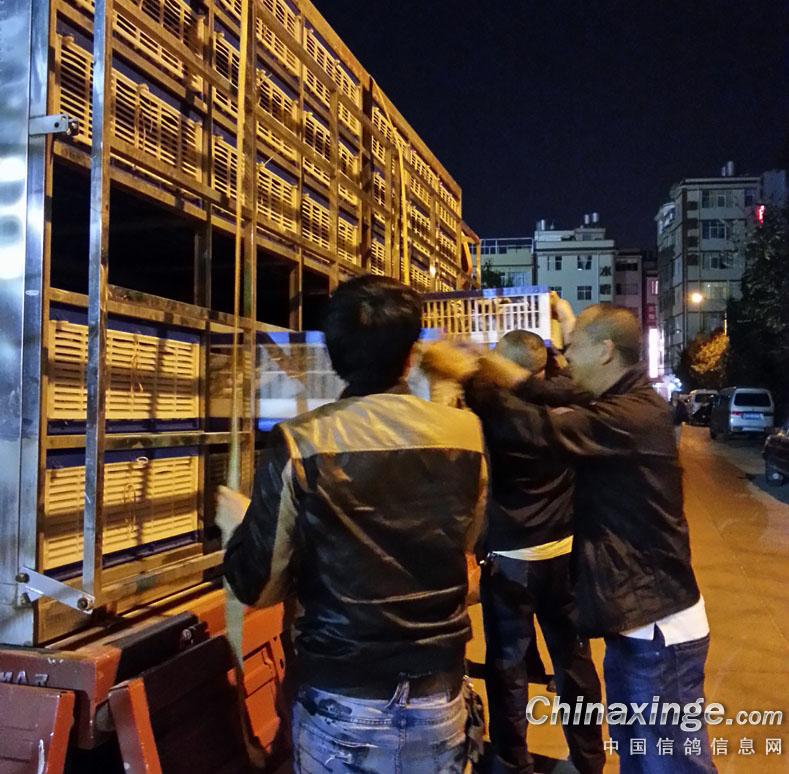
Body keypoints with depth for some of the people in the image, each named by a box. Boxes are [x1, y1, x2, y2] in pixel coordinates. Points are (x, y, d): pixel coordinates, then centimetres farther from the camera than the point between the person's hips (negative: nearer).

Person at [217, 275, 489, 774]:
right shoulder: (466, 434, -9)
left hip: (343, 703, -2)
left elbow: (258, 586, -8)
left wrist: (236, 523, 12)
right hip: (439, 697, 2)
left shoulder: (301, 445, -17)